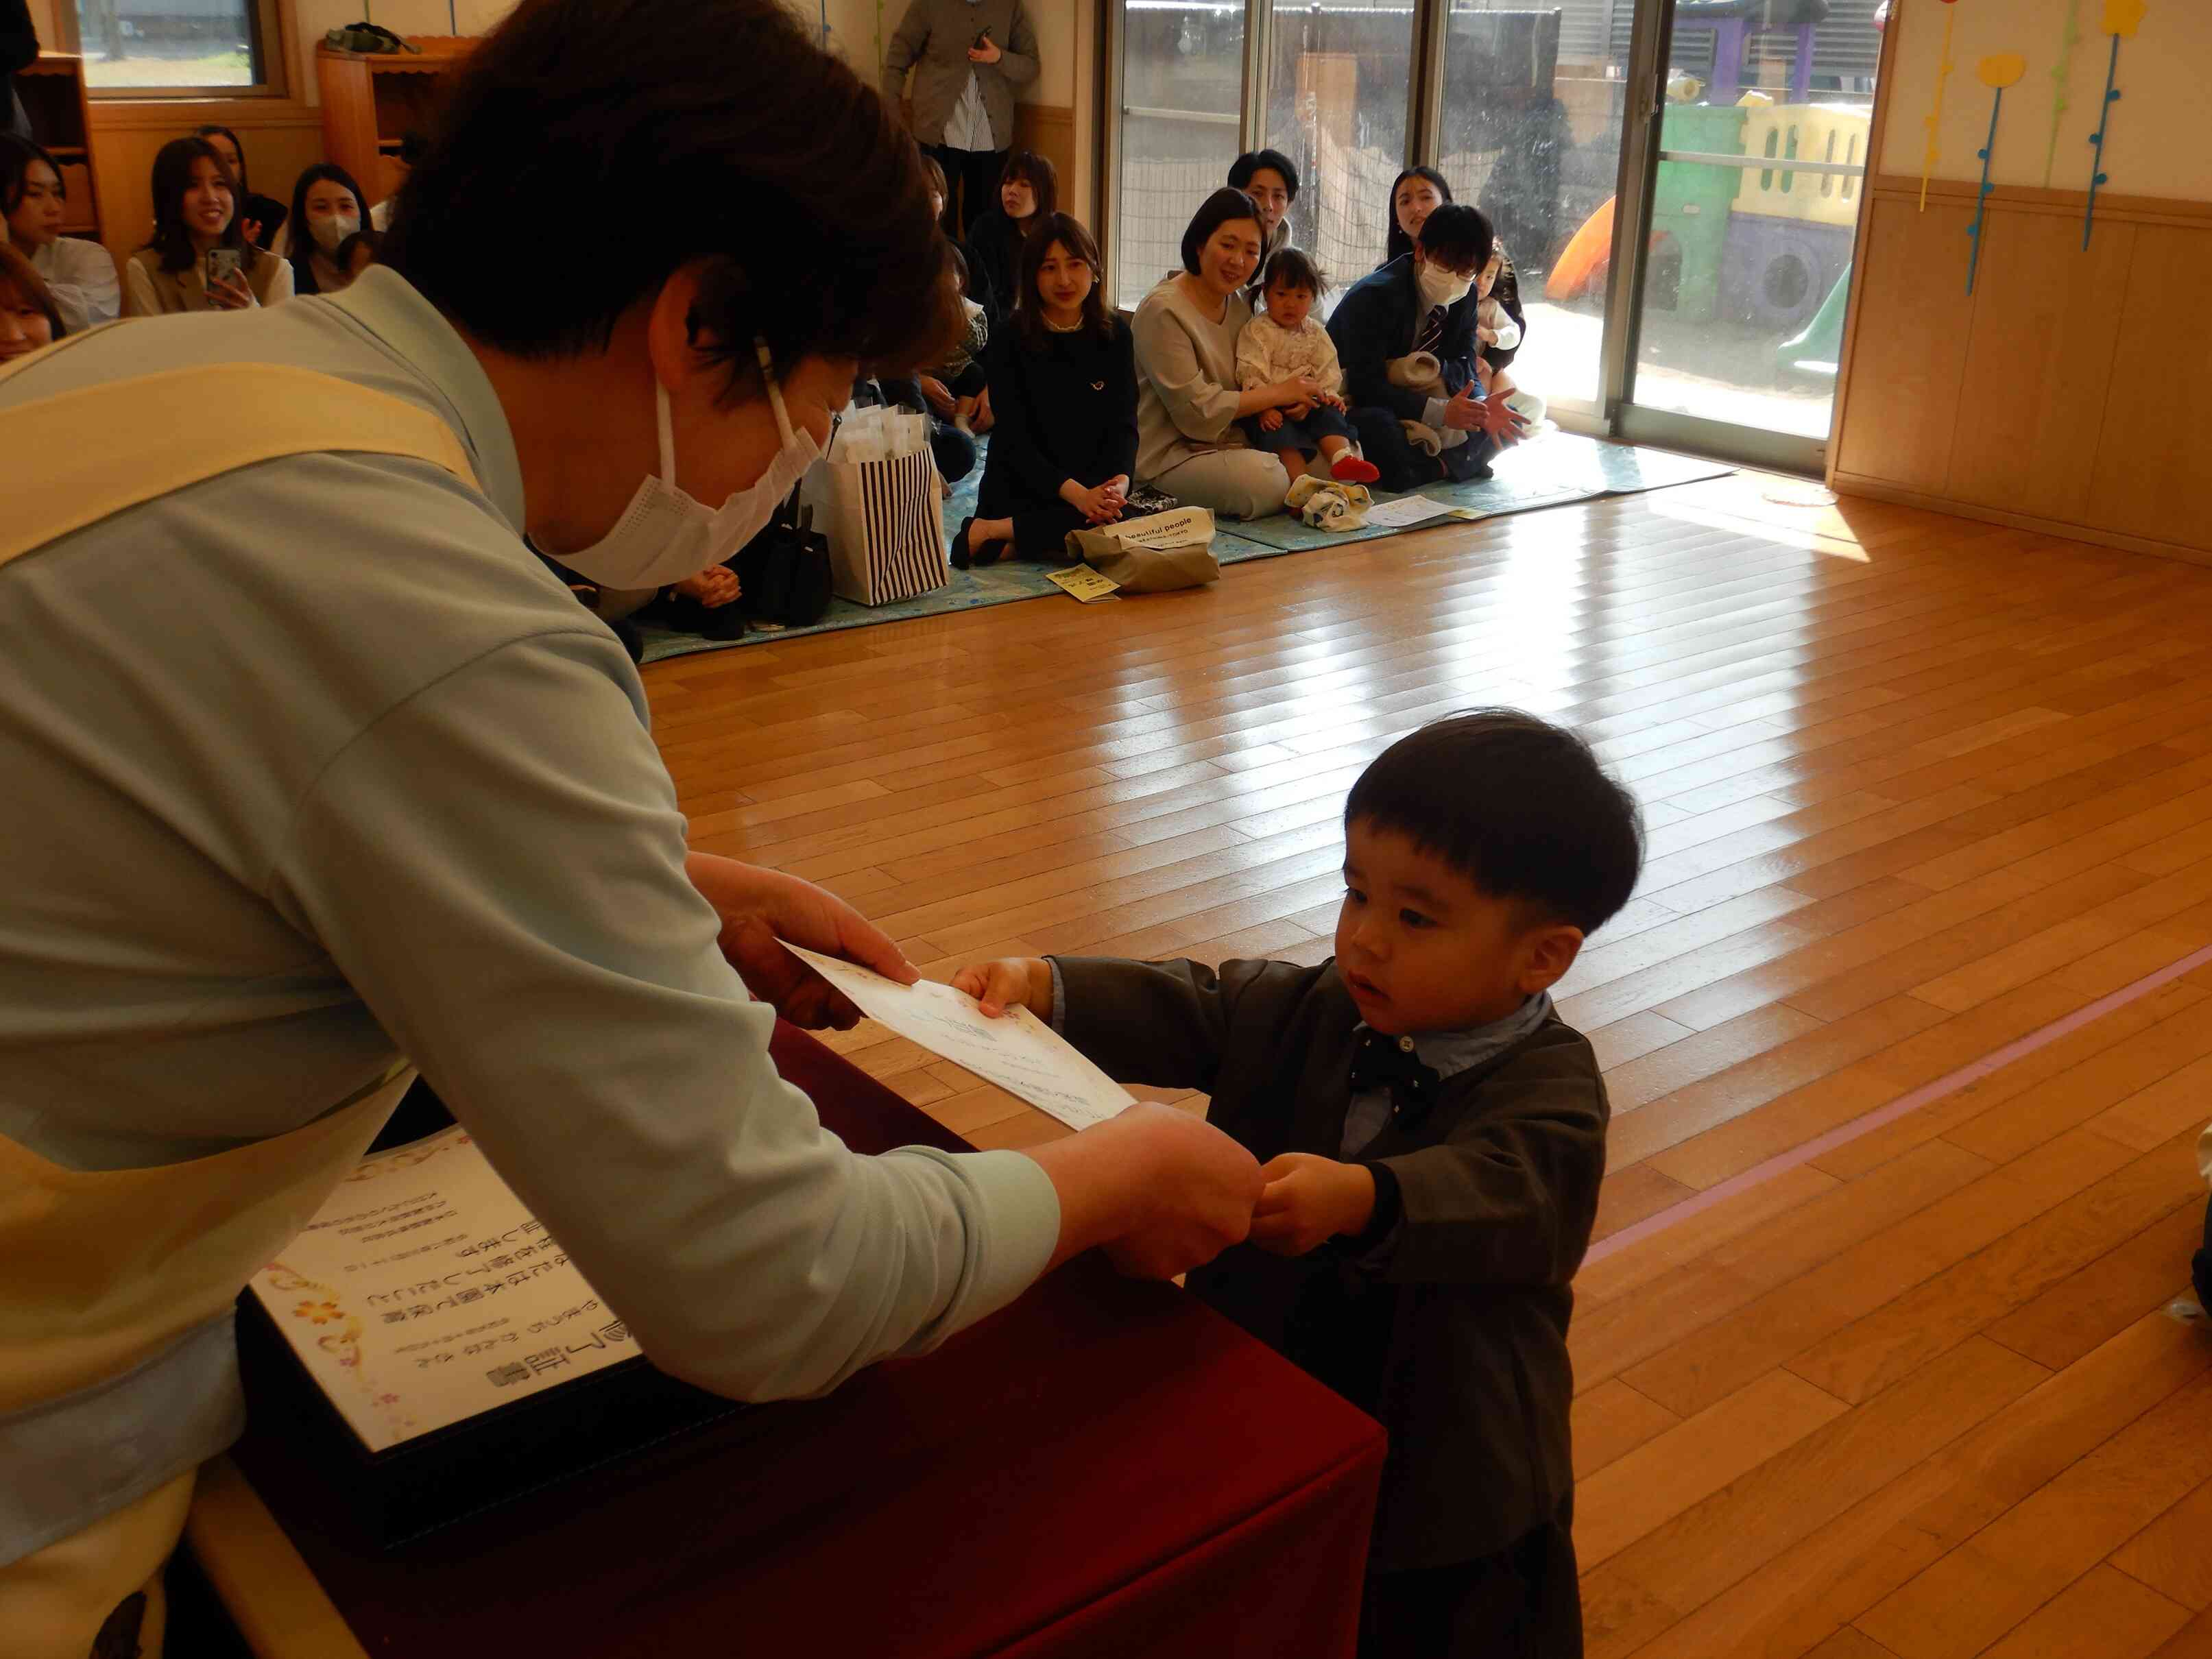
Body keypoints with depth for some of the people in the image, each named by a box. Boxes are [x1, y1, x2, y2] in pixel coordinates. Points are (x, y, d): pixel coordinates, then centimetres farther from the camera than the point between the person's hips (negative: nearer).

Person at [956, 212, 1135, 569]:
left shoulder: (1114, 336, 6)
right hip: (1021, 491, -4)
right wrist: (1075, 494, -28)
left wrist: (1120, 480, -24)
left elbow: (1124, 424, 0)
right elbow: (1014, 441, -12)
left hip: (1095, 488, 5)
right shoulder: (1009, 342, -5)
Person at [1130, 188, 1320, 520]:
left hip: (1235, 442, 8)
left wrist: (1297, 400, -7)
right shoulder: (1162, 310, -15)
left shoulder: (1239, 302, 11)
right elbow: (1198, 412, -19)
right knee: (1268, 484, -32)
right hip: (1171, 456, -8)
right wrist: (1280, 393, -12)